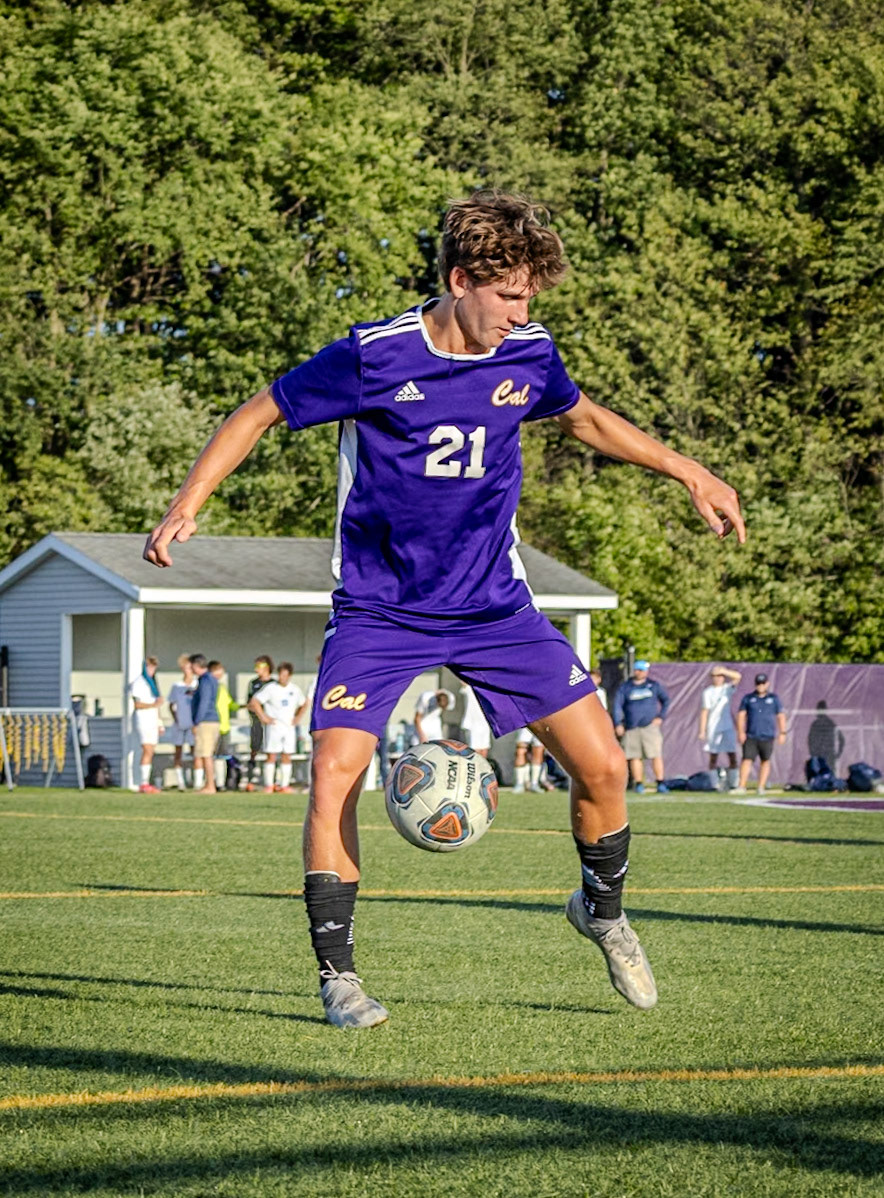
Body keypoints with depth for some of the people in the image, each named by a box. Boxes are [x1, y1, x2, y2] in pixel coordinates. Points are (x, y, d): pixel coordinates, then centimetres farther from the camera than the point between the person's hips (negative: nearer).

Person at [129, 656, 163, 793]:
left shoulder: (152, 683, 20)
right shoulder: (139, 683, -5)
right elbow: (137, 704, -12)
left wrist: (159, 724, 20)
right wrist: (153, 705, -23)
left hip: (153, 721, 8)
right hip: (144, 721, -8)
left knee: (150, 752, 3)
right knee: (147, 751, -16)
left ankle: (145, 783, 3)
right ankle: (144, 783, -20)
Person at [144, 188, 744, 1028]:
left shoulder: (529, 356, -2)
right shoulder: (370, 358, -15)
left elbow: (585, 419, 20)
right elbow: (258, 415, -5)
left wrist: (689, 473, 22)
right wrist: (187, 506, -15)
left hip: (495, 606, 3)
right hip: (379, 609, -3)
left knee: (602, 764, -3)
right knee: (335, 774, -19)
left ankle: (602, 911, 27)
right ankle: (337, 974, -4)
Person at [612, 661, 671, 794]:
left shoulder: (653, 685, 11)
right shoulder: (624, 687, 8)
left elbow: (666, 700, 19)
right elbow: (617, 706, 3)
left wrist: (661, 717, 7)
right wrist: (618, 724, -9)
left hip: (650, 726, -1)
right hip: (631, 728, 1)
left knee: (656, 755, -9)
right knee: (635, 757, 0)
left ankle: (661, 784, -8)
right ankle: (638, 784, 6)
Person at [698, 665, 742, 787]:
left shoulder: (727, 688, 9)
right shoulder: (708, 692, 2)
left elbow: (738, 676, -4)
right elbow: (704, 712, -1)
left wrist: (723, 671, -15)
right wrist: (702, 730, -5)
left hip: (728, 727, 2)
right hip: (713, 728, -2)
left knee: (732, 755, -3)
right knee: (713, 756, -1)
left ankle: (733, 783, -1)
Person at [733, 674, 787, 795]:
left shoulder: (774, 698, 8)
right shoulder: (748, 698, 8)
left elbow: (781, 716, 9)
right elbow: (741, 715, 4)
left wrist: (782, 733, 2)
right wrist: (740, 731, -7)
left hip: (767, 737, 0)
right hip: (751, 736, 0)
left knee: (765, 761, 3)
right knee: (747, 760, -10)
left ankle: (761, 787, 8)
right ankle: (742, 786, -15)